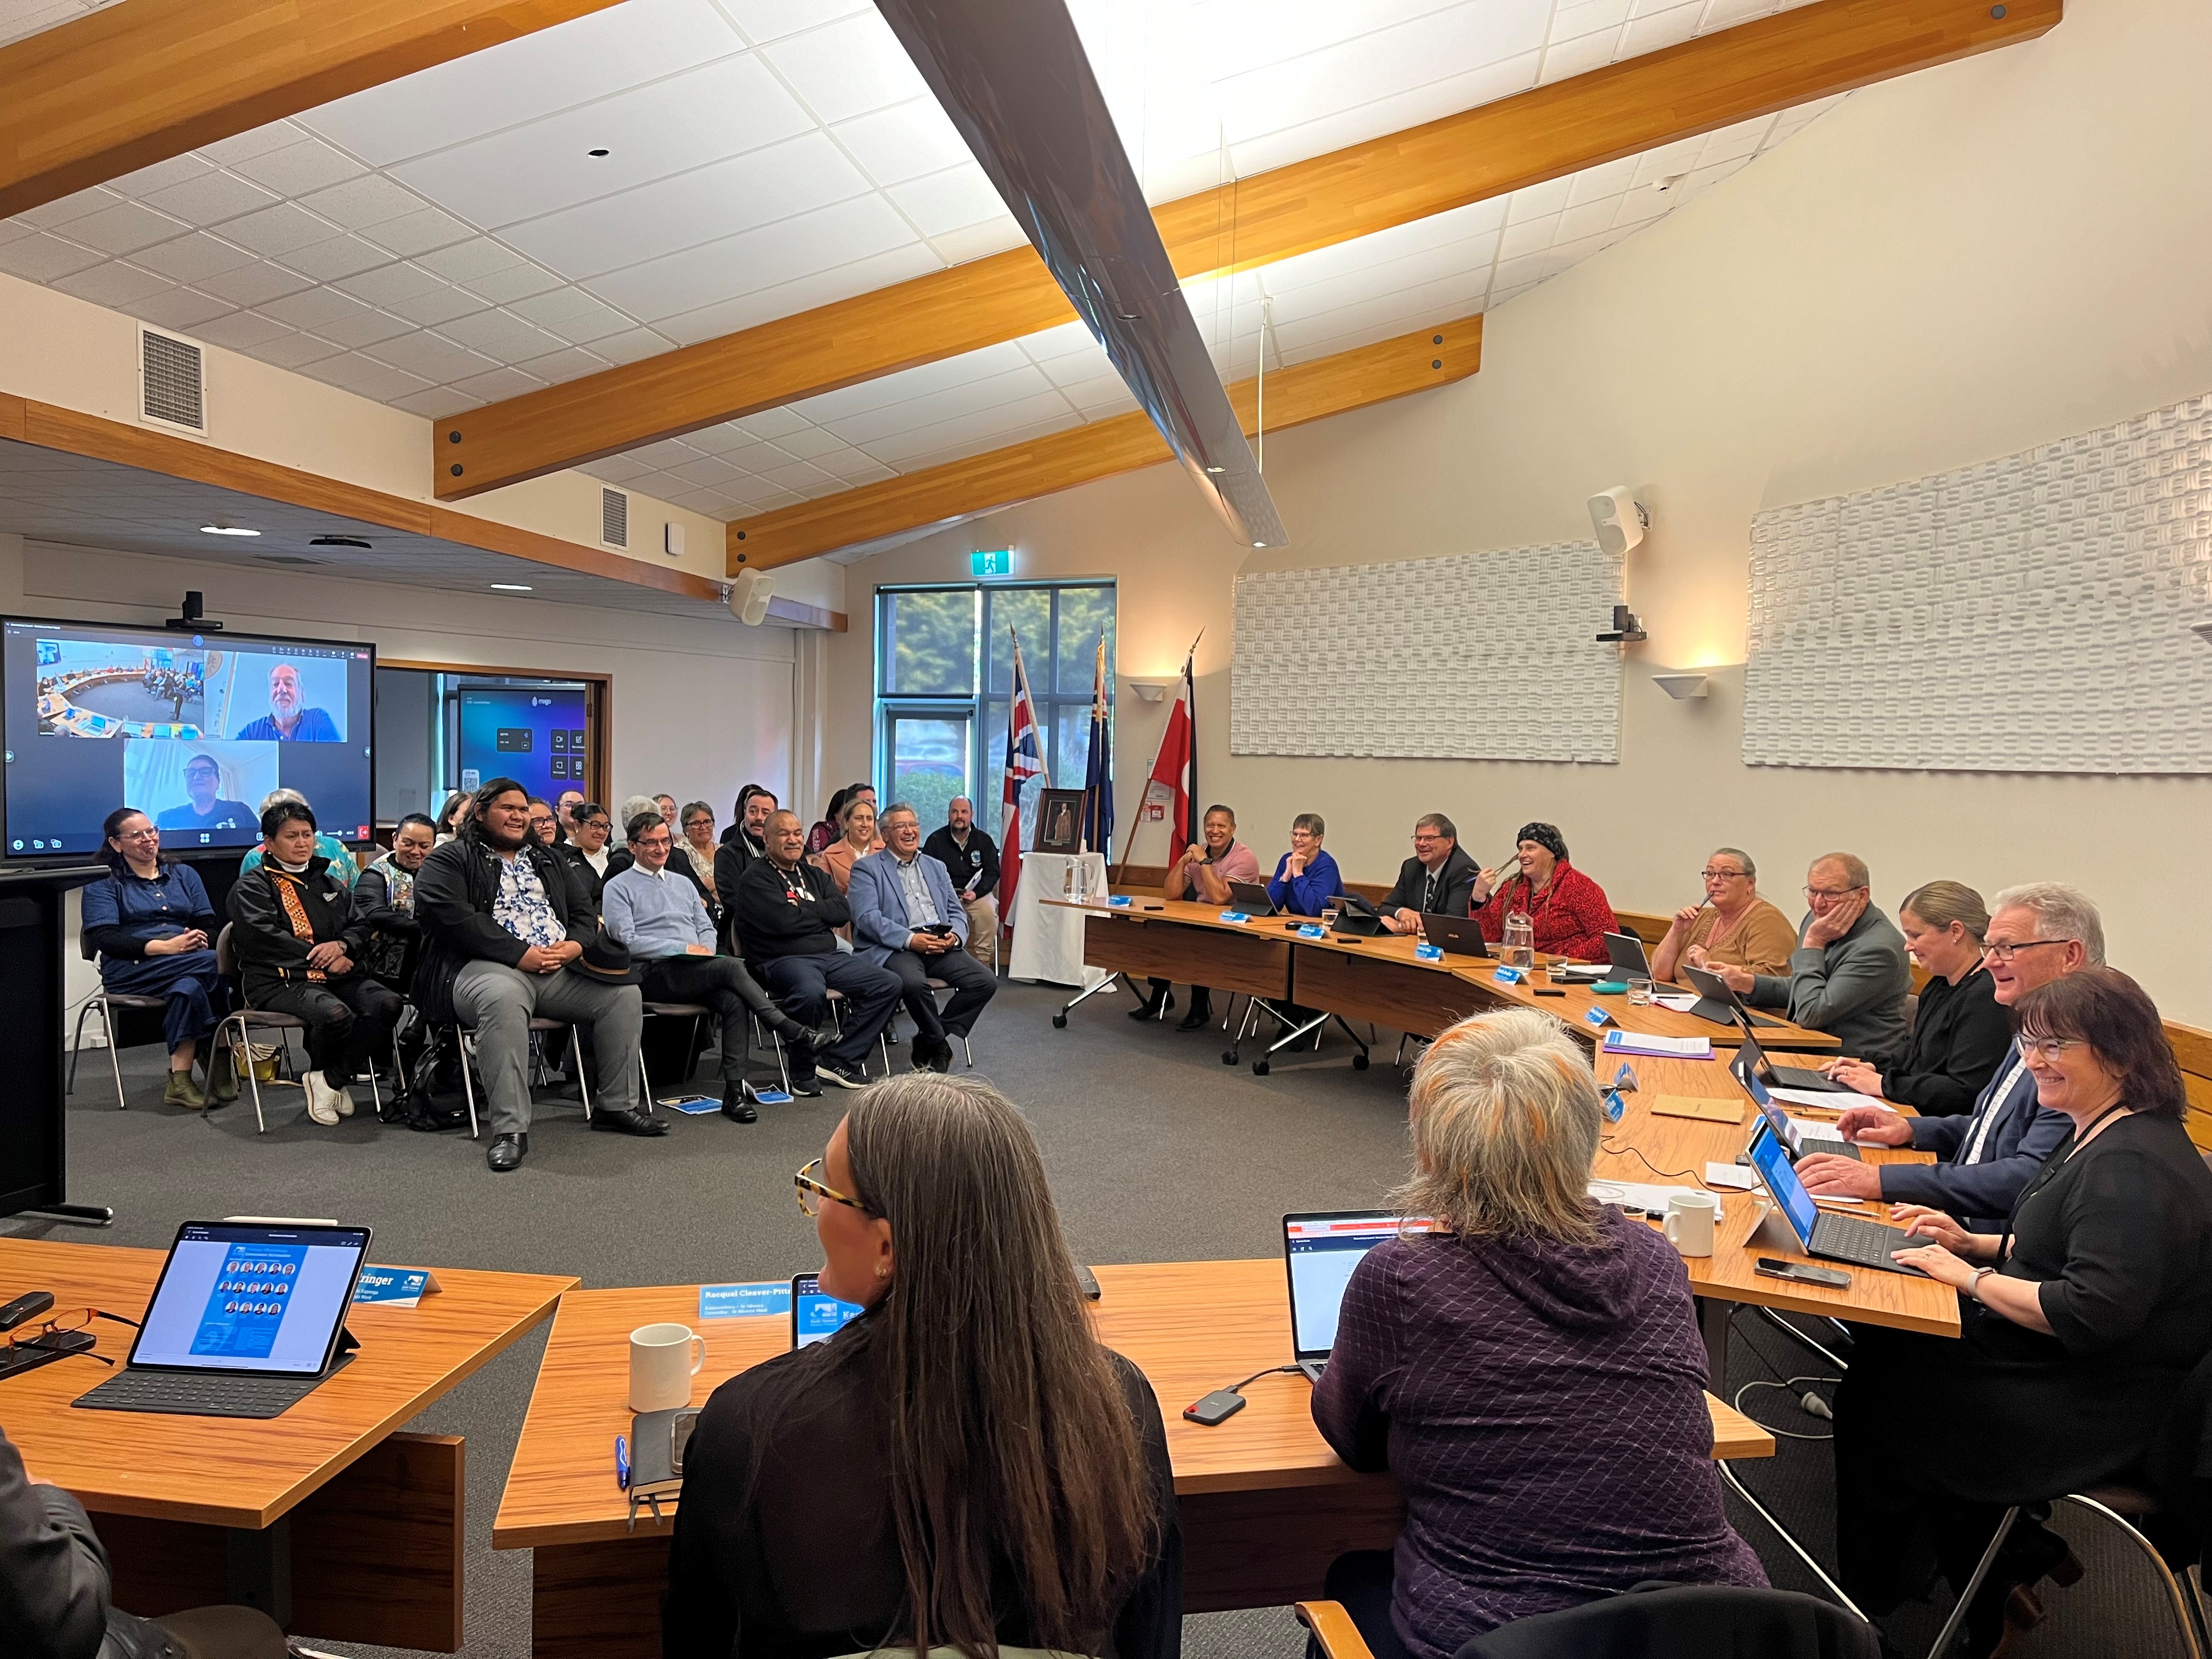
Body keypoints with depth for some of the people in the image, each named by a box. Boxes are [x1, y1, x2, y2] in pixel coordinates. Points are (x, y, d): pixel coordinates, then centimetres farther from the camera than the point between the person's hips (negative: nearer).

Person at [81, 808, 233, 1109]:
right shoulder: (103, 884, 11)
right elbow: (103, 940, -6)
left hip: (190, 967, 4)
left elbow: (208, 926, 13)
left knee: (191, 988, -36)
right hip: (132, 971, -3)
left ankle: (180, 1081, -33)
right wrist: (164, 947, -20)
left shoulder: (184, 875, 23)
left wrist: (199, 941, -14)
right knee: (213, 964, -32)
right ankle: (218, 1055, -28)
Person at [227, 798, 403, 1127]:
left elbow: (361, 926, 18)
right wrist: (322, 959, -13)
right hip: (279, 979, -5)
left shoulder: (331, 883, 26)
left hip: (338, 973, 5)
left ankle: (330, 1079, -14)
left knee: (387, 1004, -27)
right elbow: (264, 936, -8)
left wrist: (342, 945, -6)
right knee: (335, 1014, -36)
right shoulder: (252, 886, 8)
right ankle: (321, 1071, -3)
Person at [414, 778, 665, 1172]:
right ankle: (510, 1129, -37)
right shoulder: (449, 860, 5)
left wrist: (575, 945, -4)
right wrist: (520, 955, -18)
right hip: (488, 965, -6)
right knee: (503, 999, -40)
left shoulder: (547, 861, 25)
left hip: (558, 968, 6)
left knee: (624, 994, -11)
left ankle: (616, 1106, -1)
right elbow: (453, 918, -12)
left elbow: (583, 914, 21)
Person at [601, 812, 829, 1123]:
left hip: (697, 972, 5)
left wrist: (706, 949, -2)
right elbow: (627, 941, -6)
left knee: (734, 1001, -28)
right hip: (653, 975, -5)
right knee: (731, 966, -30)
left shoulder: (683, 884, 26)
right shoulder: (619, 887, 7)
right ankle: (793, 1032, -25)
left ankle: (734, 1092, -30)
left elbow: (706, 927, 22)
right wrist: (683, 949, -13)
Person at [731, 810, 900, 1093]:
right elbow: (782, 921, -15)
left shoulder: (814, 875, 21)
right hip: (781, 959, -7)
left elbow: (844, 912, 6)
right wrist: (821, 912, 1)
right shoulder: (756, 878, 0)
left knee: (888, 984, -6)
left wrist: (803, 909, -5)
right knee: (811, 992, -39)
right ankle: (803, 1071, -14)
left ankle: (840, 1059, -2)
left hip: (830, 956, 8)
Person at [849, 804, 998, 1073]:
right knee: (914, 983, -37)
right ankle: (941, 1046, -9)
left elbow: (957, 912, 20)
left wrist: (954, 936, -5)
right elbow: (867, 918, -8)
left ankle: (928, 1042, -3)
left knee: (986, 981, -17)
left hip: (941, 947, 5)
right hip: (893, 948, -5)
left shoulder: (936, 867, 24)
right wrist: (910, 939, -19)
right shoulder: (867, 869, 6)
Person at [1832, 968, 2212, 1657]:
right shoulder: (2098, 1135, 6)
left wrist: (1971, 1277, -21)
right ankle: (2010, 1557, 16)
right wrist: (1975, 1244, 5)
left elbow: (2092, 1314, -32)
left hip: (2093, 1412, -10)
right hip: (2054, 1367, 10)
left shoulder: (2133, 1167, -27)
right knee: (1880, 1354, 3)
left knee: (1873, 1406, -4)